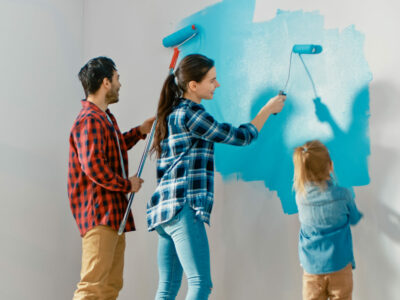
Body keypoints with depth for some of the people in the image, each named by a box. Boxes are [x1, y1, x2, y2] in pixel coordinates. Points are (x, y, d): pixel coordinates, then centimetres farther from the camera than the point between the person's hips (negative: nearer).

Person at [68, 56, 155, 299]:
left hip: (114, 214, 11)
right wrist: (127, 184, -13)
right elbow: (94, 166, -24)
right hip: (99, 215, -11)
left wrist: (139, 132, 29)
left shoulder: (105, 117, 19)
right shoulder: (90, 120, -15)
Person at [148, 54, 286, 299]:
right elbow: (241, 137, -3)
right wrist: (268, 110, 10)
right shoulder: (189, 114, -8)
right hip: (183, 208, -10)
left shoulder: (174, 113, 20)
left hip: (165, 209, 10)